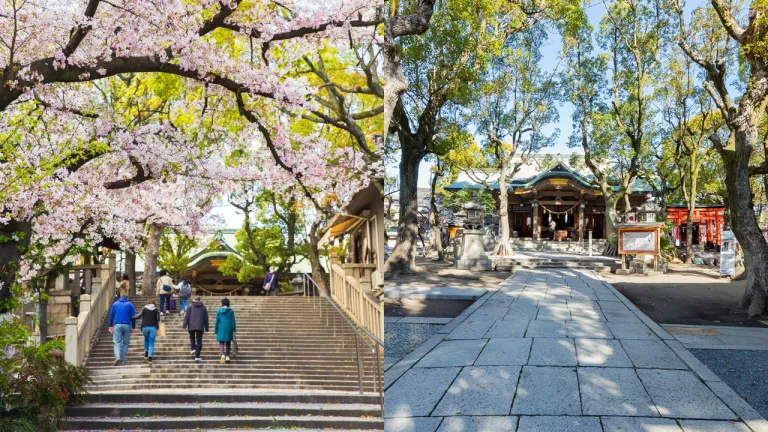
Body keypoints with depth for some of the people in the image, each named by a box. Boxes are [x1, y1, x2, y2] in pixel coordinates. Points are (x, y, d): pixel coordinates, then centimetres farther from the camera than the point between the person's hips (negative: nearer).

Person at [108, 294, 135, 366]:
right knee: (125, 342, 12)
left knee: (117, 342, -3)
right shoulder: (130, 304, 8)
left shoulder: (115, 304, 13)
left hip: (117, 325, 0)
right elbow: (133, 316, 4)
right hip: (127, 325, 0)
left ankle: (117, 357, -24)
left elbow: (111, 315, 10)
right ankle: (122, 359, 6)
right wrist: (133, 327, 8)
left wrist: (110, 326, 15)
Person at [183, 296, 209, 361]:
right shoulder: (203, 307, 8)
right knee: (199, 341, 3)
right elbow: (206, 318, 8)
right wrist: (206, 328, 13)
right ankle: (197, 356, -2)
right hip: (200, 326, 0)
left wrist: (184, 325, -2)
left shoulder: (191, 307, 3)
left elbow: (187, 316, -3)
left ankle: (193, 348, 7)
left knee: (192, 337, 27)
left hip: (191, 326, 0)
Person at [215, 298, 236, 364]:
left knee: (221, 342, -1)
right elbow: (233, 321, -3)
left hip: (221, 328, -1)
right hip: (229, 328, 1)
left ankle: (222, 355, -24)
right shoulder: (231, 311, 0)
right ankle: (227, 357, 11)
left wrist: (216, 330, 7)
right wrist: (234, 330, 1)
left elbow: (217, 321, 0)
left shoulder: (219, 310, 0)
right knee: (228, 342, 13)